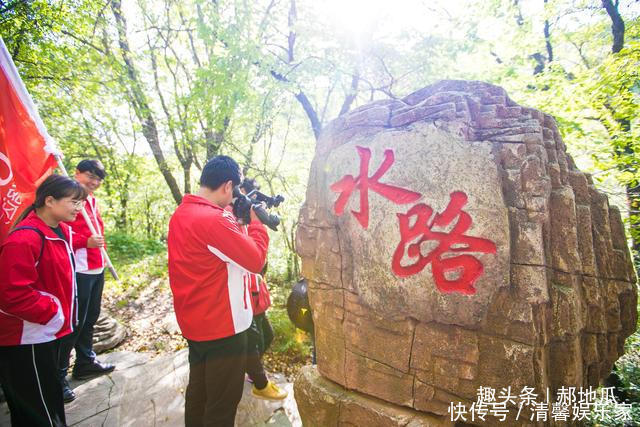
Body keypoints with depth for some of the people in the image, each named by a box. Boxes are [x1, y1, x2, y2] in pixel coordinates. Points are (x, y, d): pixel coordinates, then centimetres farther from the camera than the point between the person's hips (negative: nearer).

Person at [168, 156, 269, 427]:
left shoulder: (180, 214, 4)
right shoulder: (214, 220, -26)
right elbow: (256, 259, -22)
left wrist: (231, 219, 6)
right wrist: (256, 221, -9)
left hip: (194, 324, 9)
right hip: (223, 327, -9)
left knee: (198, 392, 24)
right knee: (222, 404, 9)